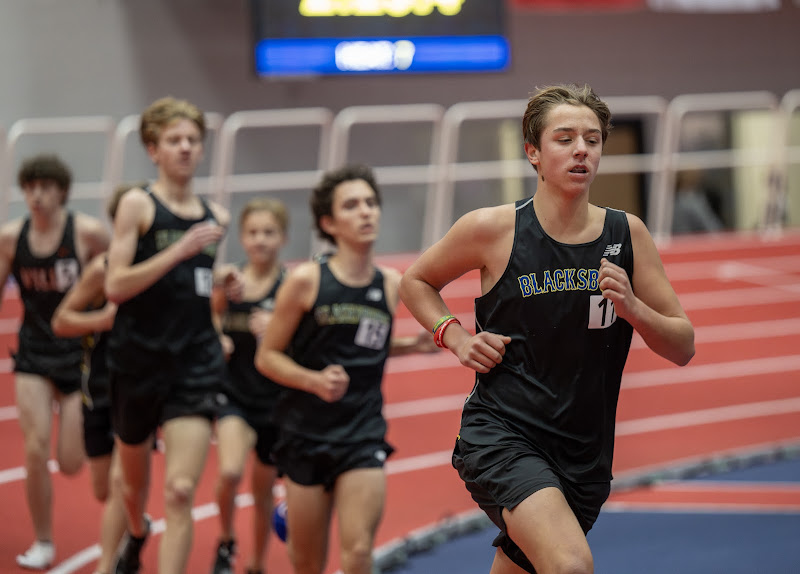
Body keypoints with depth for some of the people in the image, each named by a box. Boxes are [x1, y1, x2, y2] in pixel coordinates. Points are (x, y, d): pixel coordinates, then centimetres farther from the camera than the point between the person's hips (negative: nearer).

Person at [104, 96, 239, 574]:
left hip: (197, 362, 2)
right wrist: (179, 251, -22)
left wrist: (221, 286, 4)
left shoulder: (216, 217, 9)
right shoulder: (138, 204, -6)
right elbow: (115, 286, -16)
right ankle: (136, 535, 53)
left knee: (181, 492, -12)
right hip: (138, 360, -2)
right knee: (135, 479, 19)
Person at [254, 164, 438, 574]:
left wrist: (413, 346, 3)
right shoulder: (306, 280, -9)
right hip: (306, 433, -1)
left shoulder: (391, 284, 2)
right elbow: (267, 356, -4)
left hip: (363, 434, 1)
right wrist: (316, 380, -20)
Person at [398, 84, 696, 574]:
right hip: (500, 434, -4)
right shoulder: (491, 229, -5)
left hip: (583, 454, 5)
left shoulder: (627, 234, 3)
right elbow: (416, 282, 14)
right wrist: (457, 338, -2)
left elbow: (683, 347, 6)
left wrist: (631, 307, -12)